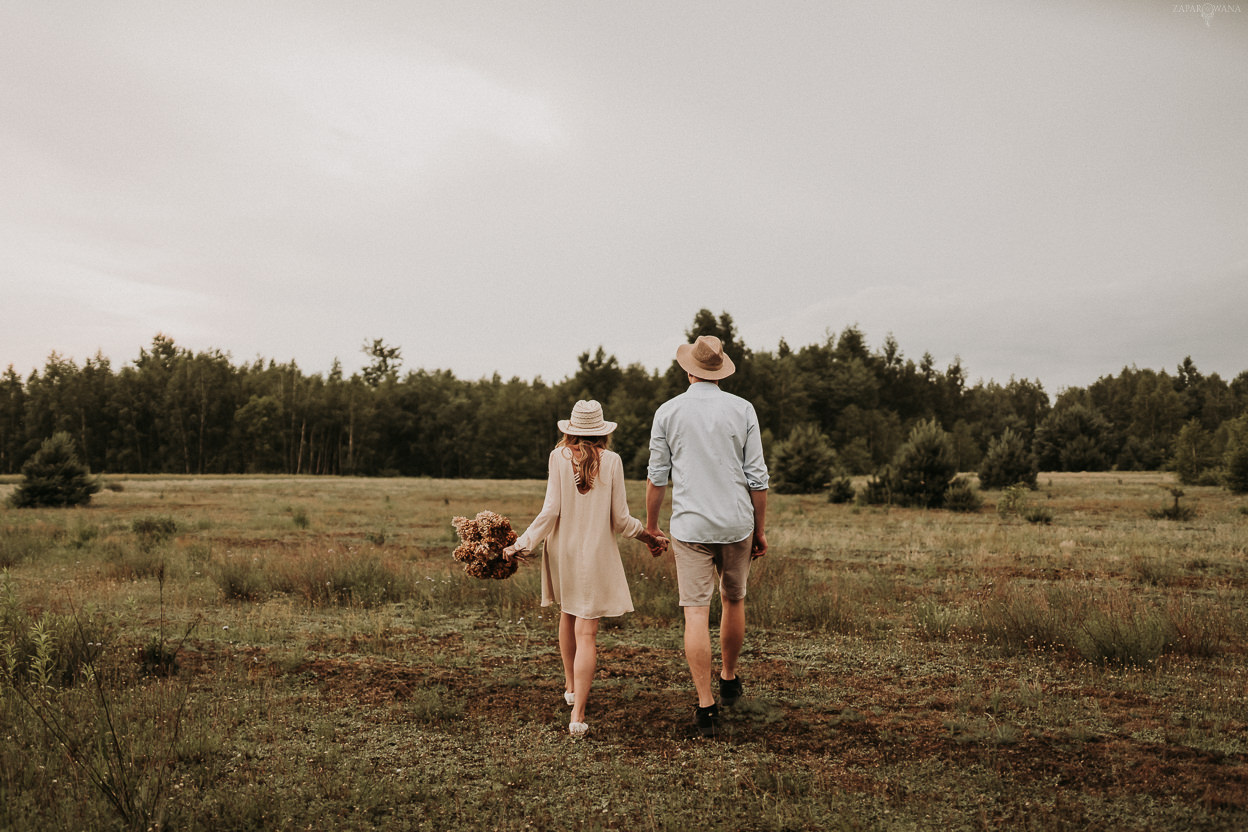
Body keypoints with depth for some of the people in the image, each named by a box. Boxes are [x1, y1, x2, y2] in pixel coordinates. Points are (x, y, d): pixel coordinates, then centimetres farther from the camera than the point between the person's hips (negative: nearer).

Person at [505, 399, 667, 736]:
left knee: (568, 614, 26)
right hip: (597, 555, -2)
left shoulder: (558, 457, -5)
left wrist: (521, 543, -3)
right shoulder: (611, 461, -7)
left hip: (562, 552, 2)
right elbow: (620, 519, -5)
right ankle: (577, 714, -9)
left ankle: (571, 687, 40)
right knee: (586, 632, -2)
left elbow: (550, 510, -11)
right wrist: (650, 537, 11)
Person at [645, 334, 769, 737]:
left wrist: (650, 526, 14)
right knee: (734, 601, 20)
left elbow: (657, 477, 2)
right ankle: (729, 680, 36)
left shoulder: (668, 412, -1)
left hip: (690, 526, -1)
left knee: (696, 613, -2)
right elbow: (757, 477, -1)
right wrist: (761, 530, 8)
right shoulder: (742, 410, 0)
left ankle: (706, 704, -4)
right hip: (736, 524, 2)